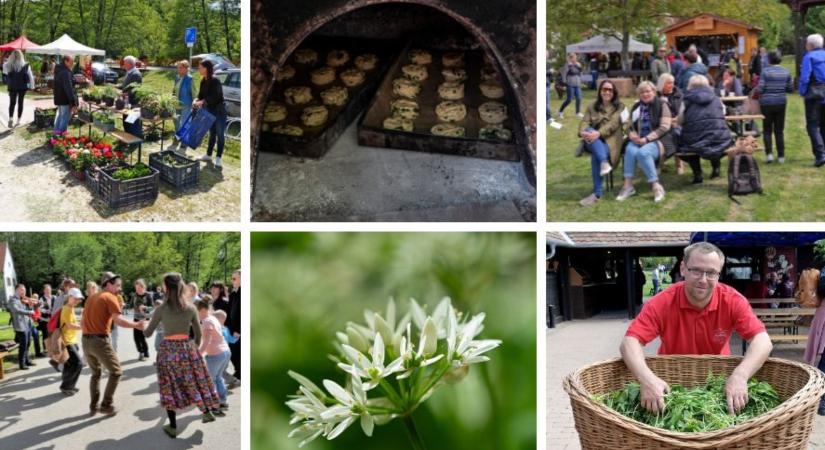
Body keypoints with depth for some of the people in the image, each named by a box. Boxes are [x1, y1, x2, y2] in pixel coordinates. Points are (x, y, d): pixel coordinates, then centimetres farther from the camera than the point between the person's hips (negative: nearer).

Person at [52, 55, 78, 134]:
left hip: (58, 98, 10)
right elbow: (69, 89, -26)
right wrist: (74, 103, -27)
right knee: (65, 118, -4)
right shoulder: (66, 73, -22)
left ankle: (56, 133, 32)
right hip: (65, 100, -10)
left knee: (60, 115, 22)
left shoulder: (58, 70, 9)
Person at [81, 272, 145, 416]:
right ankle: (106, 405, 0)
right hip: (100, 341, -8)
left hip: (86, 340, 8)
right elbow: (118, 320, -21)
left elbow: (82, 321, 21)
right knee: (116, 372, 5)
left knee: (96, 373, 23)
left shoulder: (91, 298, 17)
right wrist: (136, 325, -15)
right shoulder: (110, 297, -8)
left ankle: (94, 405, 20)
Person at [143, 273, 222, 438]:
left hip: (168, 350, -1)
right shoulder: (191, 308, -2)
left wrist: (143, 327, 22)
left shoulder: (161, 309, -9)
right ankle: (207, 411, 20)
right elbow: (198, 334, 6)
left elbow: (148, 333, -1)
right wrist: (196, 347, 25)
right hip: (187, 348, 1)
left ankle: (173, 427, 13)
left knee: (170, 388, 8)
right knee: (195, 382, 18)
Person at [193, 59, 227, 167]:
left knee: (219, 134, -1)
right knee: (212, 133, 17)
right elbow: (201, 95, 5)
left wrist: (202, 102, -37)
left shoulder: (215, 81, -19)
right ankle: (208, 155, 25)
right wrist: (196, 101, -16)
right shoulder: (203, 81, 5)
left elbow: (214, 96, -29)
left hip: (219, 111, -8)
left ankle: (218, 158, 3)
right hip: (210, 111, 8)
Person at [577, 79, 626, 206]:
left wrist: (599, 133, -27)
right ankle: (604, 162, -50)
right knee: (588, 131, -34)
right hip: (594, 141, 3)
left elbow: (613, 124, -8)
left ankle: (597, 193, -33)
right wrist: (583, 132, -22)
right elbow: (585, 122, 4)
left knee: (595, 156, -35)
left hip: (611, 140, -3)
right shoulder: (592, 107, 20)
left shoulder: (619, 106, 9)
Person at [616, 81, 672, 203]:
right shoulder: (636, 107, 18)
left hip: (658, 140, -4)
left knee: (643, 152, -36)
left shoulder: (661, 105, 2)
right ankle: (628, 185, -30)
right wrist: (632, 135, -9)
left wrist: (646, 139, -17)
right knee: (630, 150, -32)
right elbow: (630, 126, 17)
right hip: (638, 140, 4)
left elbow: (664, 127, -8)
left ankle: (656, 186, -27)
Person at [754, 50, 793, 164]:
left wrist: (756, 91, 8)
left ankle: (769, 153, -5)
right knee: (779, 131, 10)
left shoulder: (765, 71, -11)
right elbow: (790, 89, 5)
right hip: (781, 103, 3)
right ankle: (781, 156, 10)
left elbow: (760, 89, -14)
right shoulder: (786, 72, 1)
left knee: (767, 130, 8)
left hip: (767, 103, -3)